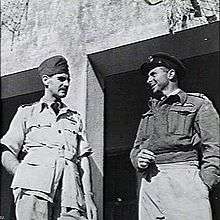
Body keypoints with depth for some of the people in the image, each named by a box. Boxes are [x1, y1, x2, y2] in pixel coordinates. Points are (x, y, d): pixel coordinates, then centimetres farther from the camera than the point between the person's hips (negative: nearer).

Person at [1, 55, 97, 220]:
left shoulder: (75, 118, 30)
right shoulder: (27, 112, 23)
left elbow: (83, 157, 19)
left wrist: (88, 196, 5)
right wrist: (23, 174, -5)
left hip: (70, 187, 3)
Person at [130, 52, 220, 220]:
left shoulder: (198, 104, 10)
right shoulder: (149, 114, 29)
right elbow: (136, 149, 29)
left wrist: (203, 185, -13)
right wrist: (138, 160, 4)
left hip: (183, 178, -5)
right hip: (149, 183, 5)